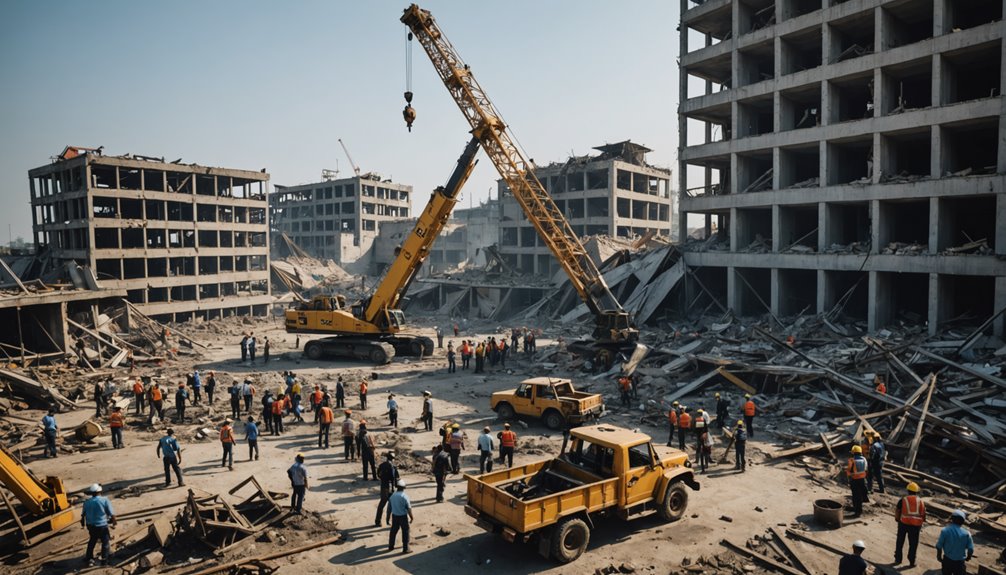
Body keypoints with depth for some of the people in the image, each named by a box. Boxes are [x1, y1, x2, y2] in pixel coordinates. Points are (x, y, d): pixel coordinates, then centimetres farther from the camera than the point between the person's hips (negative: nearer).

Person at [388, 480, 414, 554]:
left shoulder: (392, 495, 0)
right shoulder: (404, 496, -16)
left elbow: (389, 508, 8)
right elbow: (409, 508, -15)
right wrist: (411, 517, -4)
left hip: (394, 516, 5)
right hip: (403, 516, -5)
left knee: (393, 531, 19)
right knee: (405, 532, 5)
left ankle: (390, 546, 29)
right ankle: (405, 548, 9)